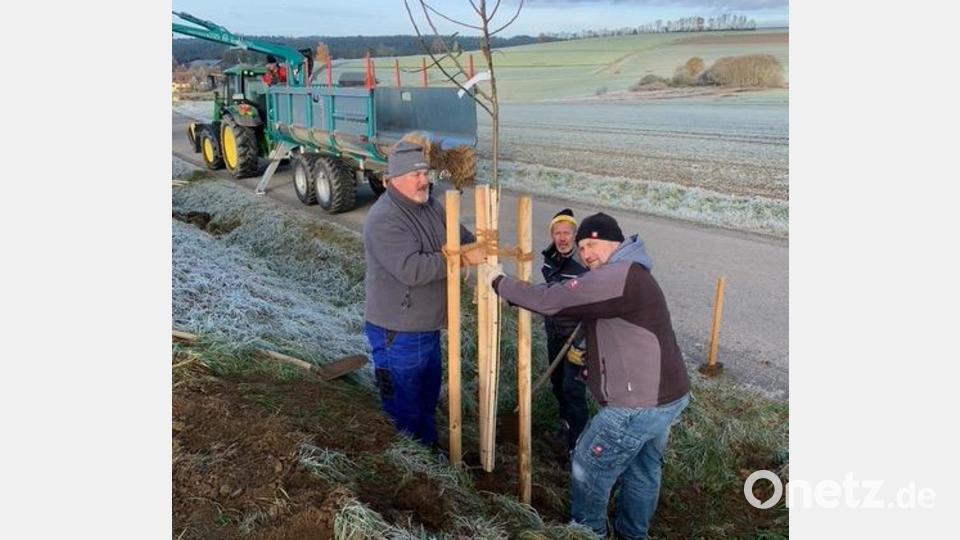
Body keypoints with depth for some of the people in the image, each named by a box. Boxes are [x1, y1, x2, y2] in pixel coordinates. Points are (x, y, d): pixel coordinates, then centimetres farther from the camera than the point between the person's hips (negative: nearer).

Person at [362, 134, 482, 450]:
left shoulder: (431, 206, 5)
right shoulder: (384, 219, -24)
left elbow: (459, 235, 10)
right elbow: (411, 269, -33)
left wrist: (475, 248, -14)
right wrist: (459, 258, -28)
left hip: (428, 327, 9)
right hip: (397, 335, -9)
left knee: (428, 400, 26)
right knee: (403, 412, 8)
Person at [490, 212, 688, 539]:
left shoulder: (616, 276, -21)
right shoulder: (631, 275, 14)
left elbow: (552, 300, -22)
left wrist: (501, 284, -11)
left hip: (639, 405, -10)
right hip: (668, 396, 10)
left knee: (589, 470, 10)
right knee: (643, 470, 25)